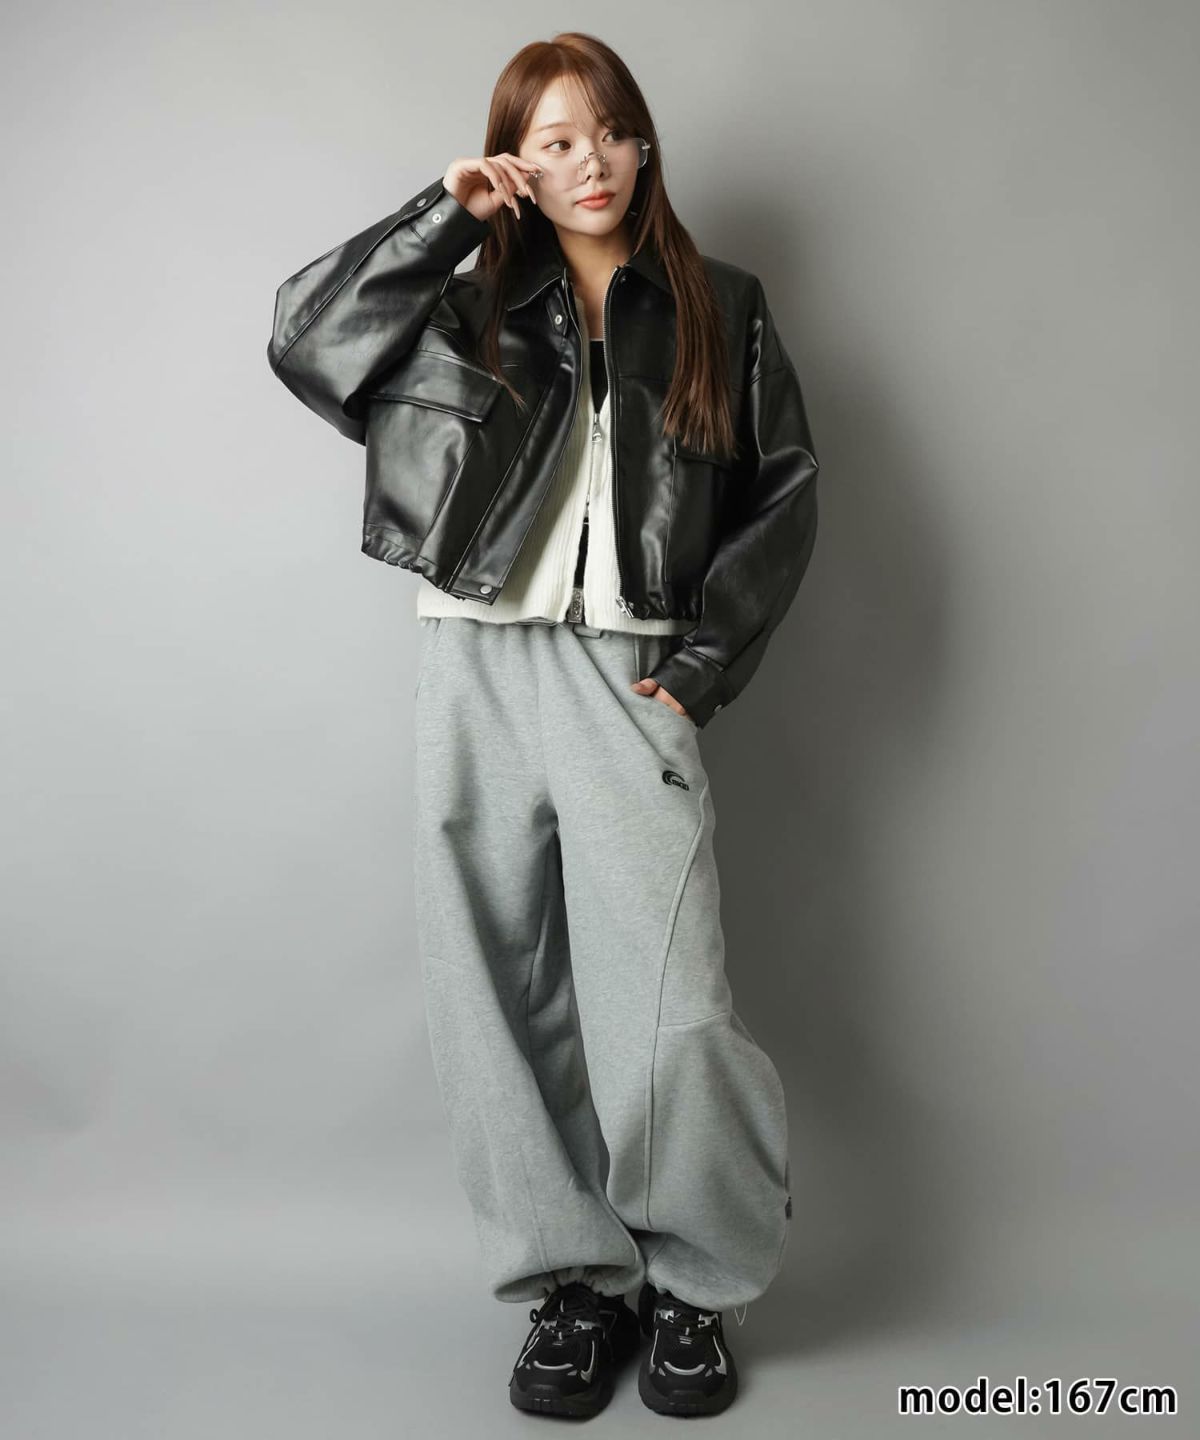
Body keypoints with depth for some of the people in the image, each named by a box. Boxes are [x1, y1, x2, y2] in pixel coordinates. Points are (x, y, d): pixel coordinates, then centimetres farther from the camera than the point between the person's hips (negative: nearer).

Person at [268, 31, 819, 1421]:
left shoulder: (717, 309, 12)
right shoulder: (472, 312, 14)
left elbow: (784, 494, 8)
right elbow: (304, 341, 3)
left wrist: (707, 658, -1)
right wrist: (442, 215, 2)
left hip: (627, 673, -2)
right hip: (475, 669, 2)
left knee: (668, 1014, -9)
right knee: (499, 1000, 4)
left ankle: (695, 1282, 15)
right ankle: (576, 1283, 19)